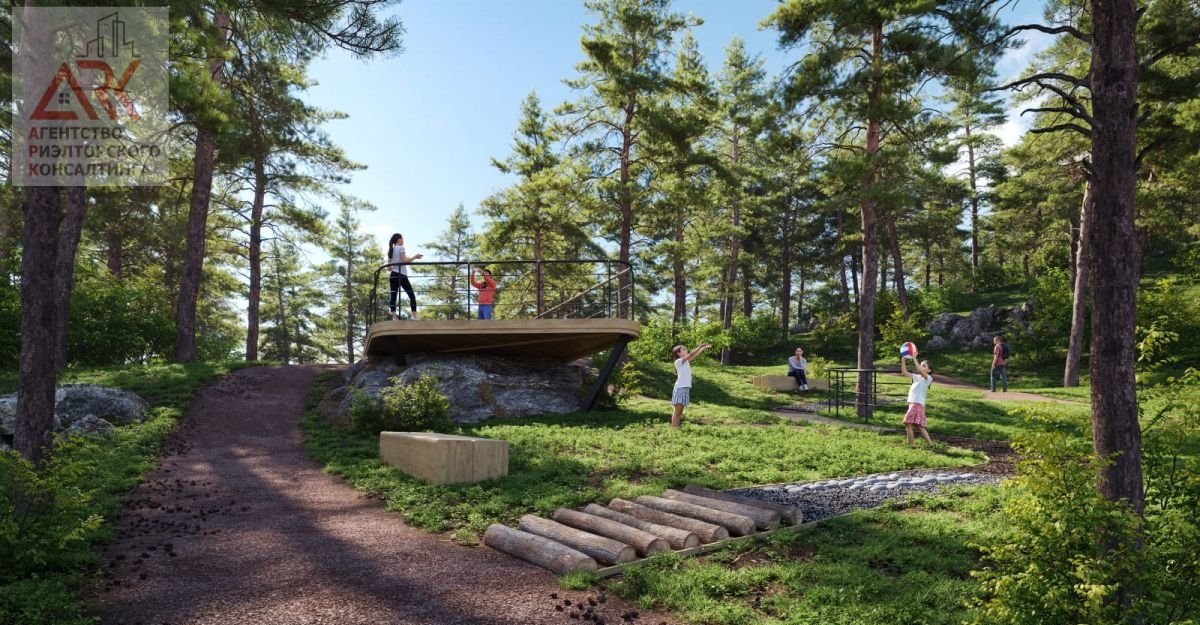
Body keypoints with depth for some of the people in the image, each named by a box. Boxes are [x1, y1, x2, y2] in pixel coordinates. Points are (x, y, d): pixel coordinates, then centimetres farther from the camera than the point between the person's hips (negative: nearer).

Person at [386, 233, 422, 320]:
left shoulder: (391, 250, 17)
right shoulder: (401, 248, -4)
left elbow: (389, 264, 16)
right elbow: (404, 260, -13)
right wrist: (415, 257, -4)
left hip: (393, 275, 7)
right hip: (401, 275, -7)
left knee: (393, 296, -1)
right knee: (412, 295, -3)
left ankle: (394, 317, -10)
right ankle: (414, 316, -12)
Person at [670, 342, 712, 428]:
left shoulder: (686, 361, 16)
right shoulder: (678, 361, -8)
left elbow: (695, 355, 11)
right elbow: (691, 354, -17)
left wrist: (704, 348, 1)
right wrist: (700, 346, -18)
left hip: (686, 388, 8)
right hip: (680, 388, -8)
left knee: (680, 412, 8)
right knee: (677, 412, -8)